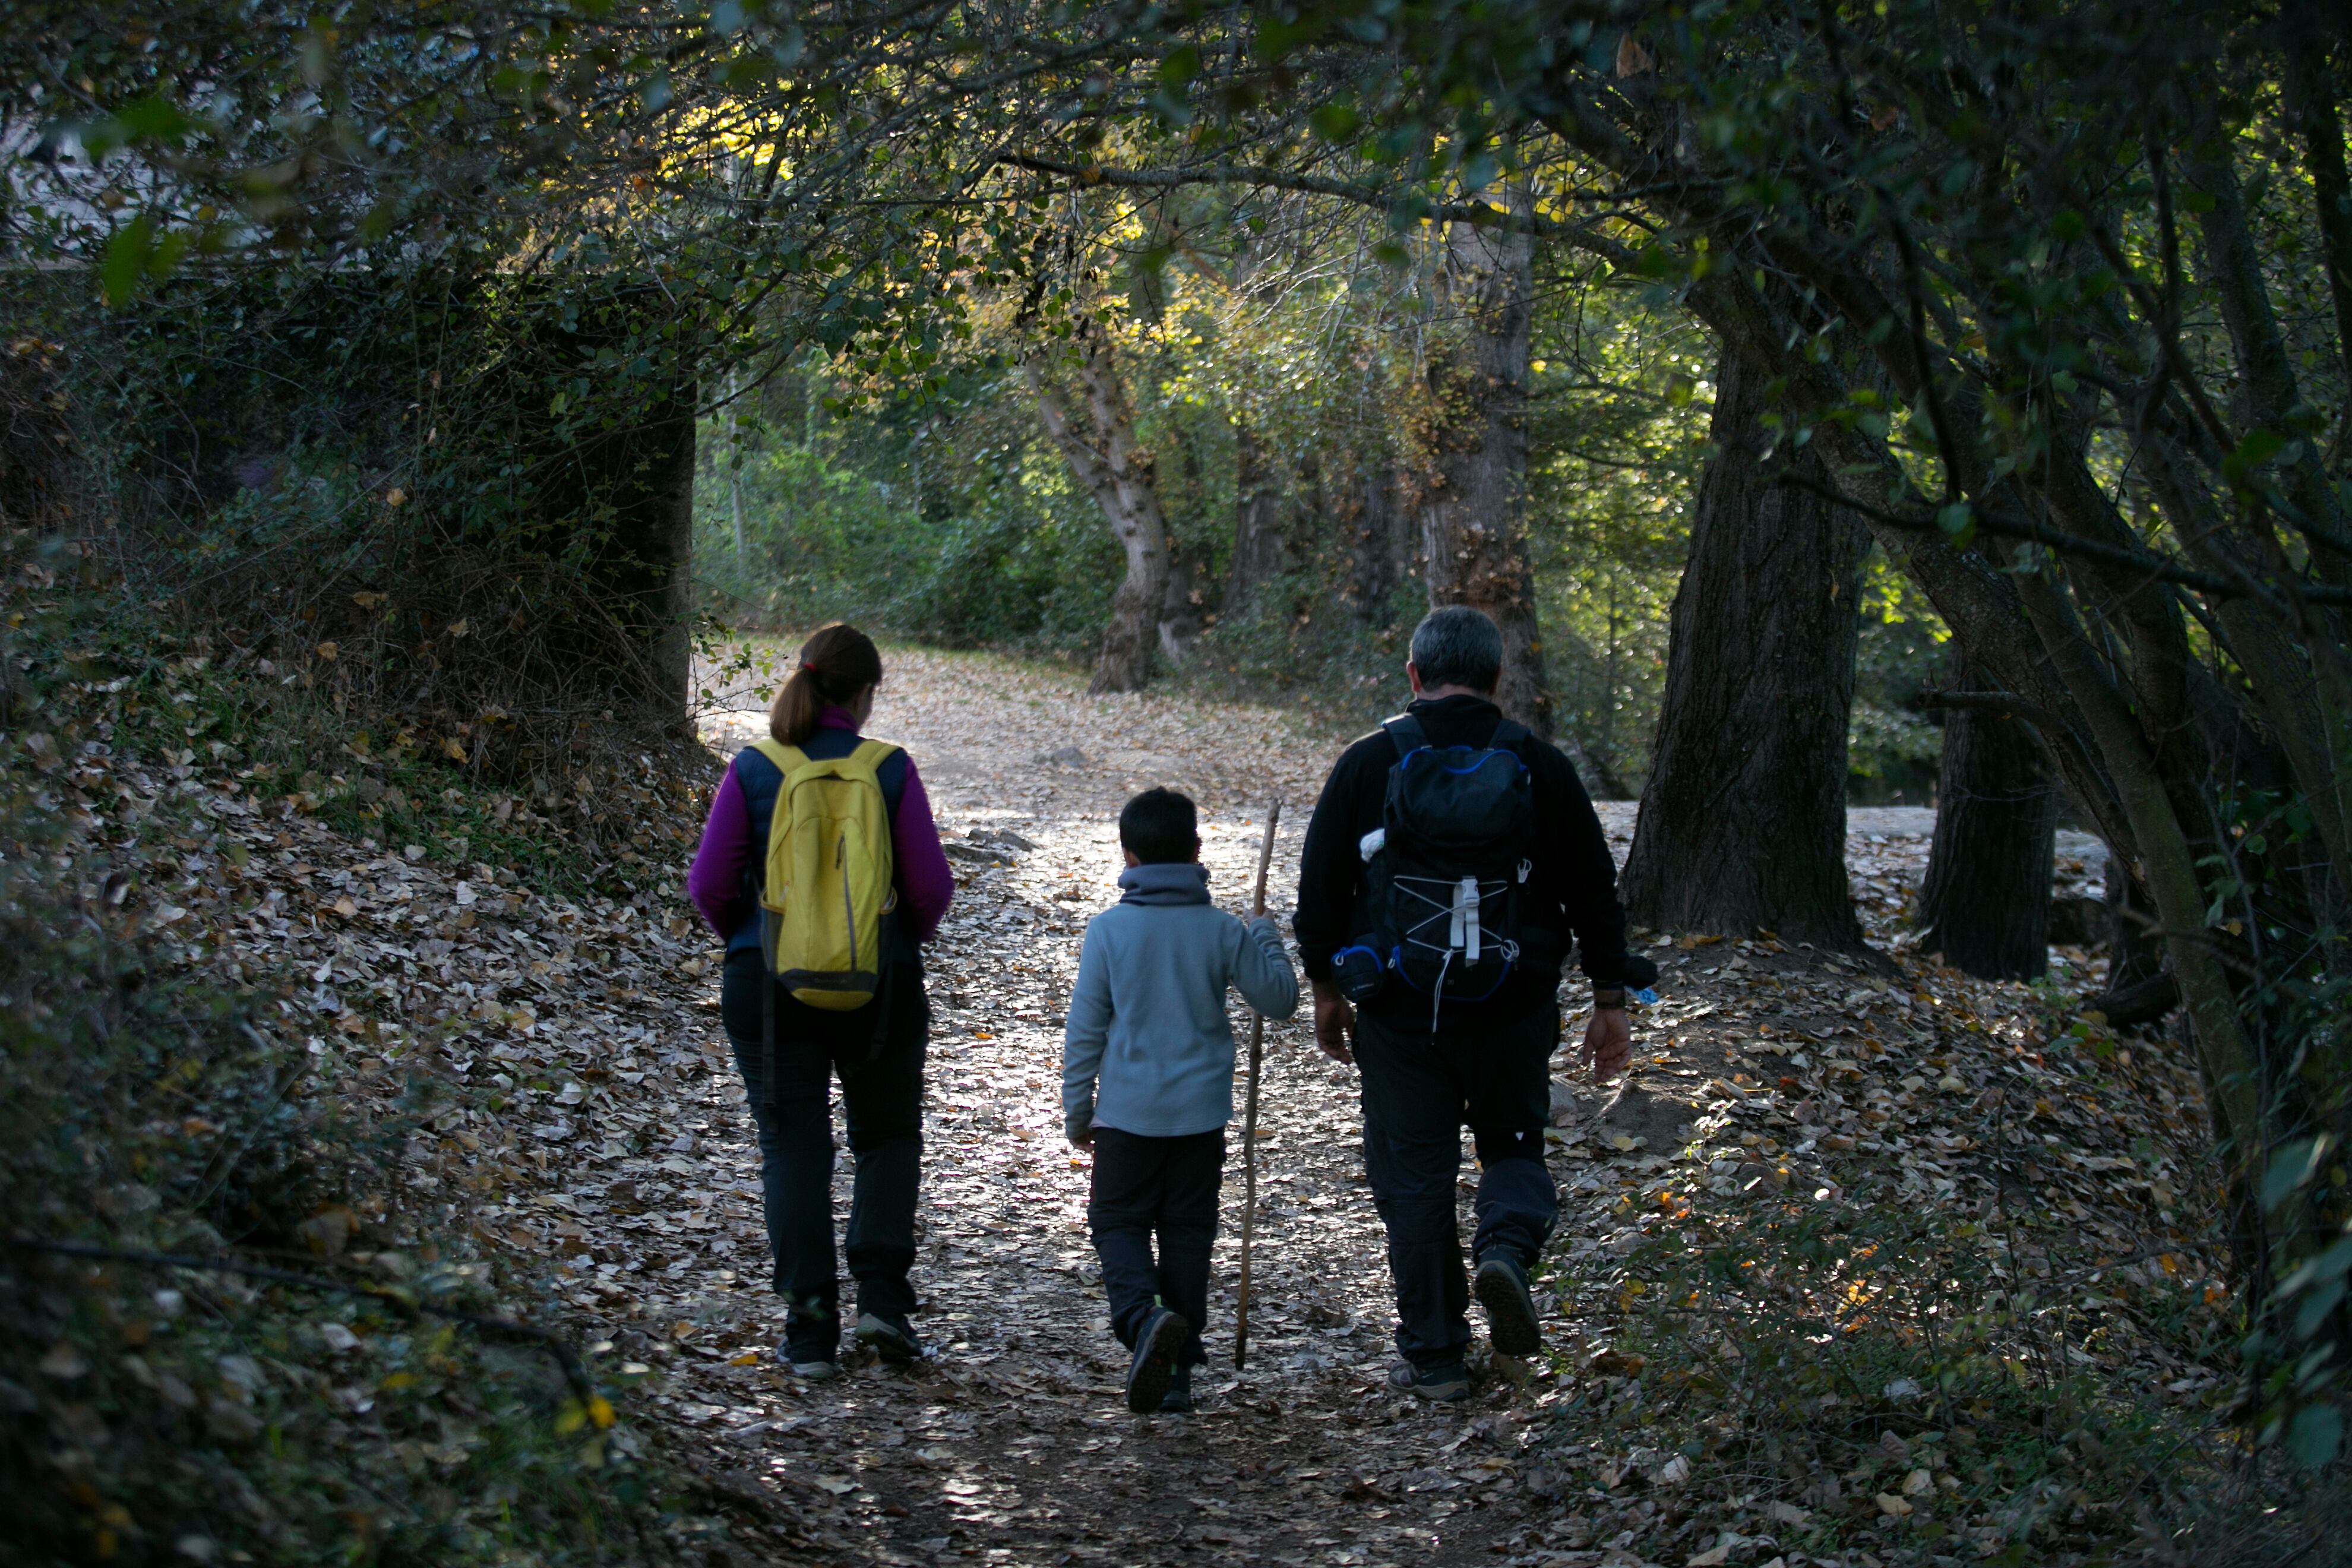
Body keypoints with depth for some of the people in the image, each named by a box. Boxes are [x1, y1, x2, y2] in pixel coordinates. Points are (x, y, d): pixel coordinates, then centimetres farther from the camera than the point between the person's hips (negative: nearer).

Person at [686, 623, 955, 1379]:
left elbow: (709, 884, -4)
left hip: (769, 984, 0)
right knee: (888, 1138, 18)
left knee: (793, 1148, 7)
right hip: (881, 984, 0)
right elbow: (931, 885, -7)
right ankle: (883, 1293, 2)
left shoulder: (753, 769, -5)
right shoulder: (890, 770, -7)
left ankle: (810, 1329, 3)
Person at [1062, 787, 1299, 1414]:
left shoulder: (1108, 929, -7)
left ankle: (1143, 1317, -19)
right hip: (1202, 1113, 2)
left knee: (1117, 1222, 9)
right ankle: (1177, 1370, 13)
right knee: (1187, 1233, 11)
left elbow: (1084, 1028, -5)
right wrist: (1267, 939, 24)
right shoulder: (1223, 931, -3)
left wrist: (1077, 1110, 6)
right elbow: (1280, 999, 7)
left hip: (1130, 1111, -2)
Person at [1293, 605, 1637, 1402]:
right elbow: (1594, 889, 2)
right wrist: (1610, 999, 10)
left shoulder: (1367, 765, -3)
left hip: (1398, 1013, -1)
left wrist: (1326, 985, 14)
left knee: (1414, 1173, 8)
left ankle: (1433, 1357, 11)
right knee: (1514, 1143, 20)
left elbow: (1320, 886, 2)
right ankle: (1507, 1244, -11)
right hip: (1514, 1009, 1)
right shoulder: (1540, 766, -1)